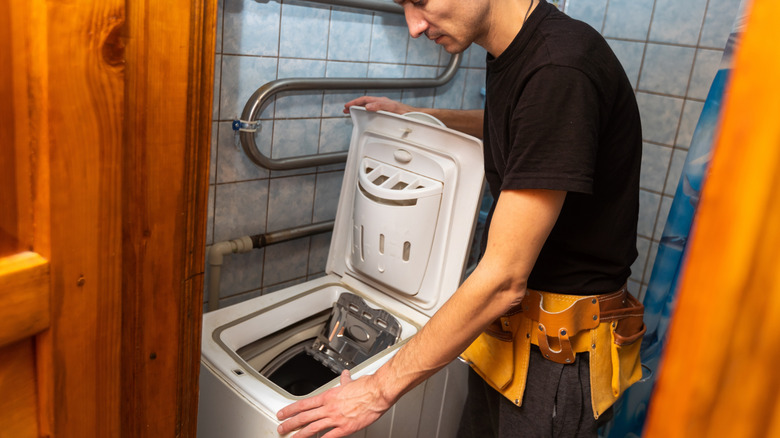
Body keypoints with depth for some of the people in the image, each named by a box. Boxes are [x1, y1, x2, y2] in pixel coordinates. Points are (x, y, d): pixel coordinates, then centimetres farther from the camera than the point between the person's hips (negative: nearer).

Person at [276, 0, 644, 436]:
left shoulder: (561, 71, -28)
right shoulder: (512, 54, 2)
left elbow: (504, 281, -28)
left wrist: (381, 388, -20)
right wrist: (416, 116, 22)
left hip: (562, 348, -8)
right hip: (505, 323, 9)